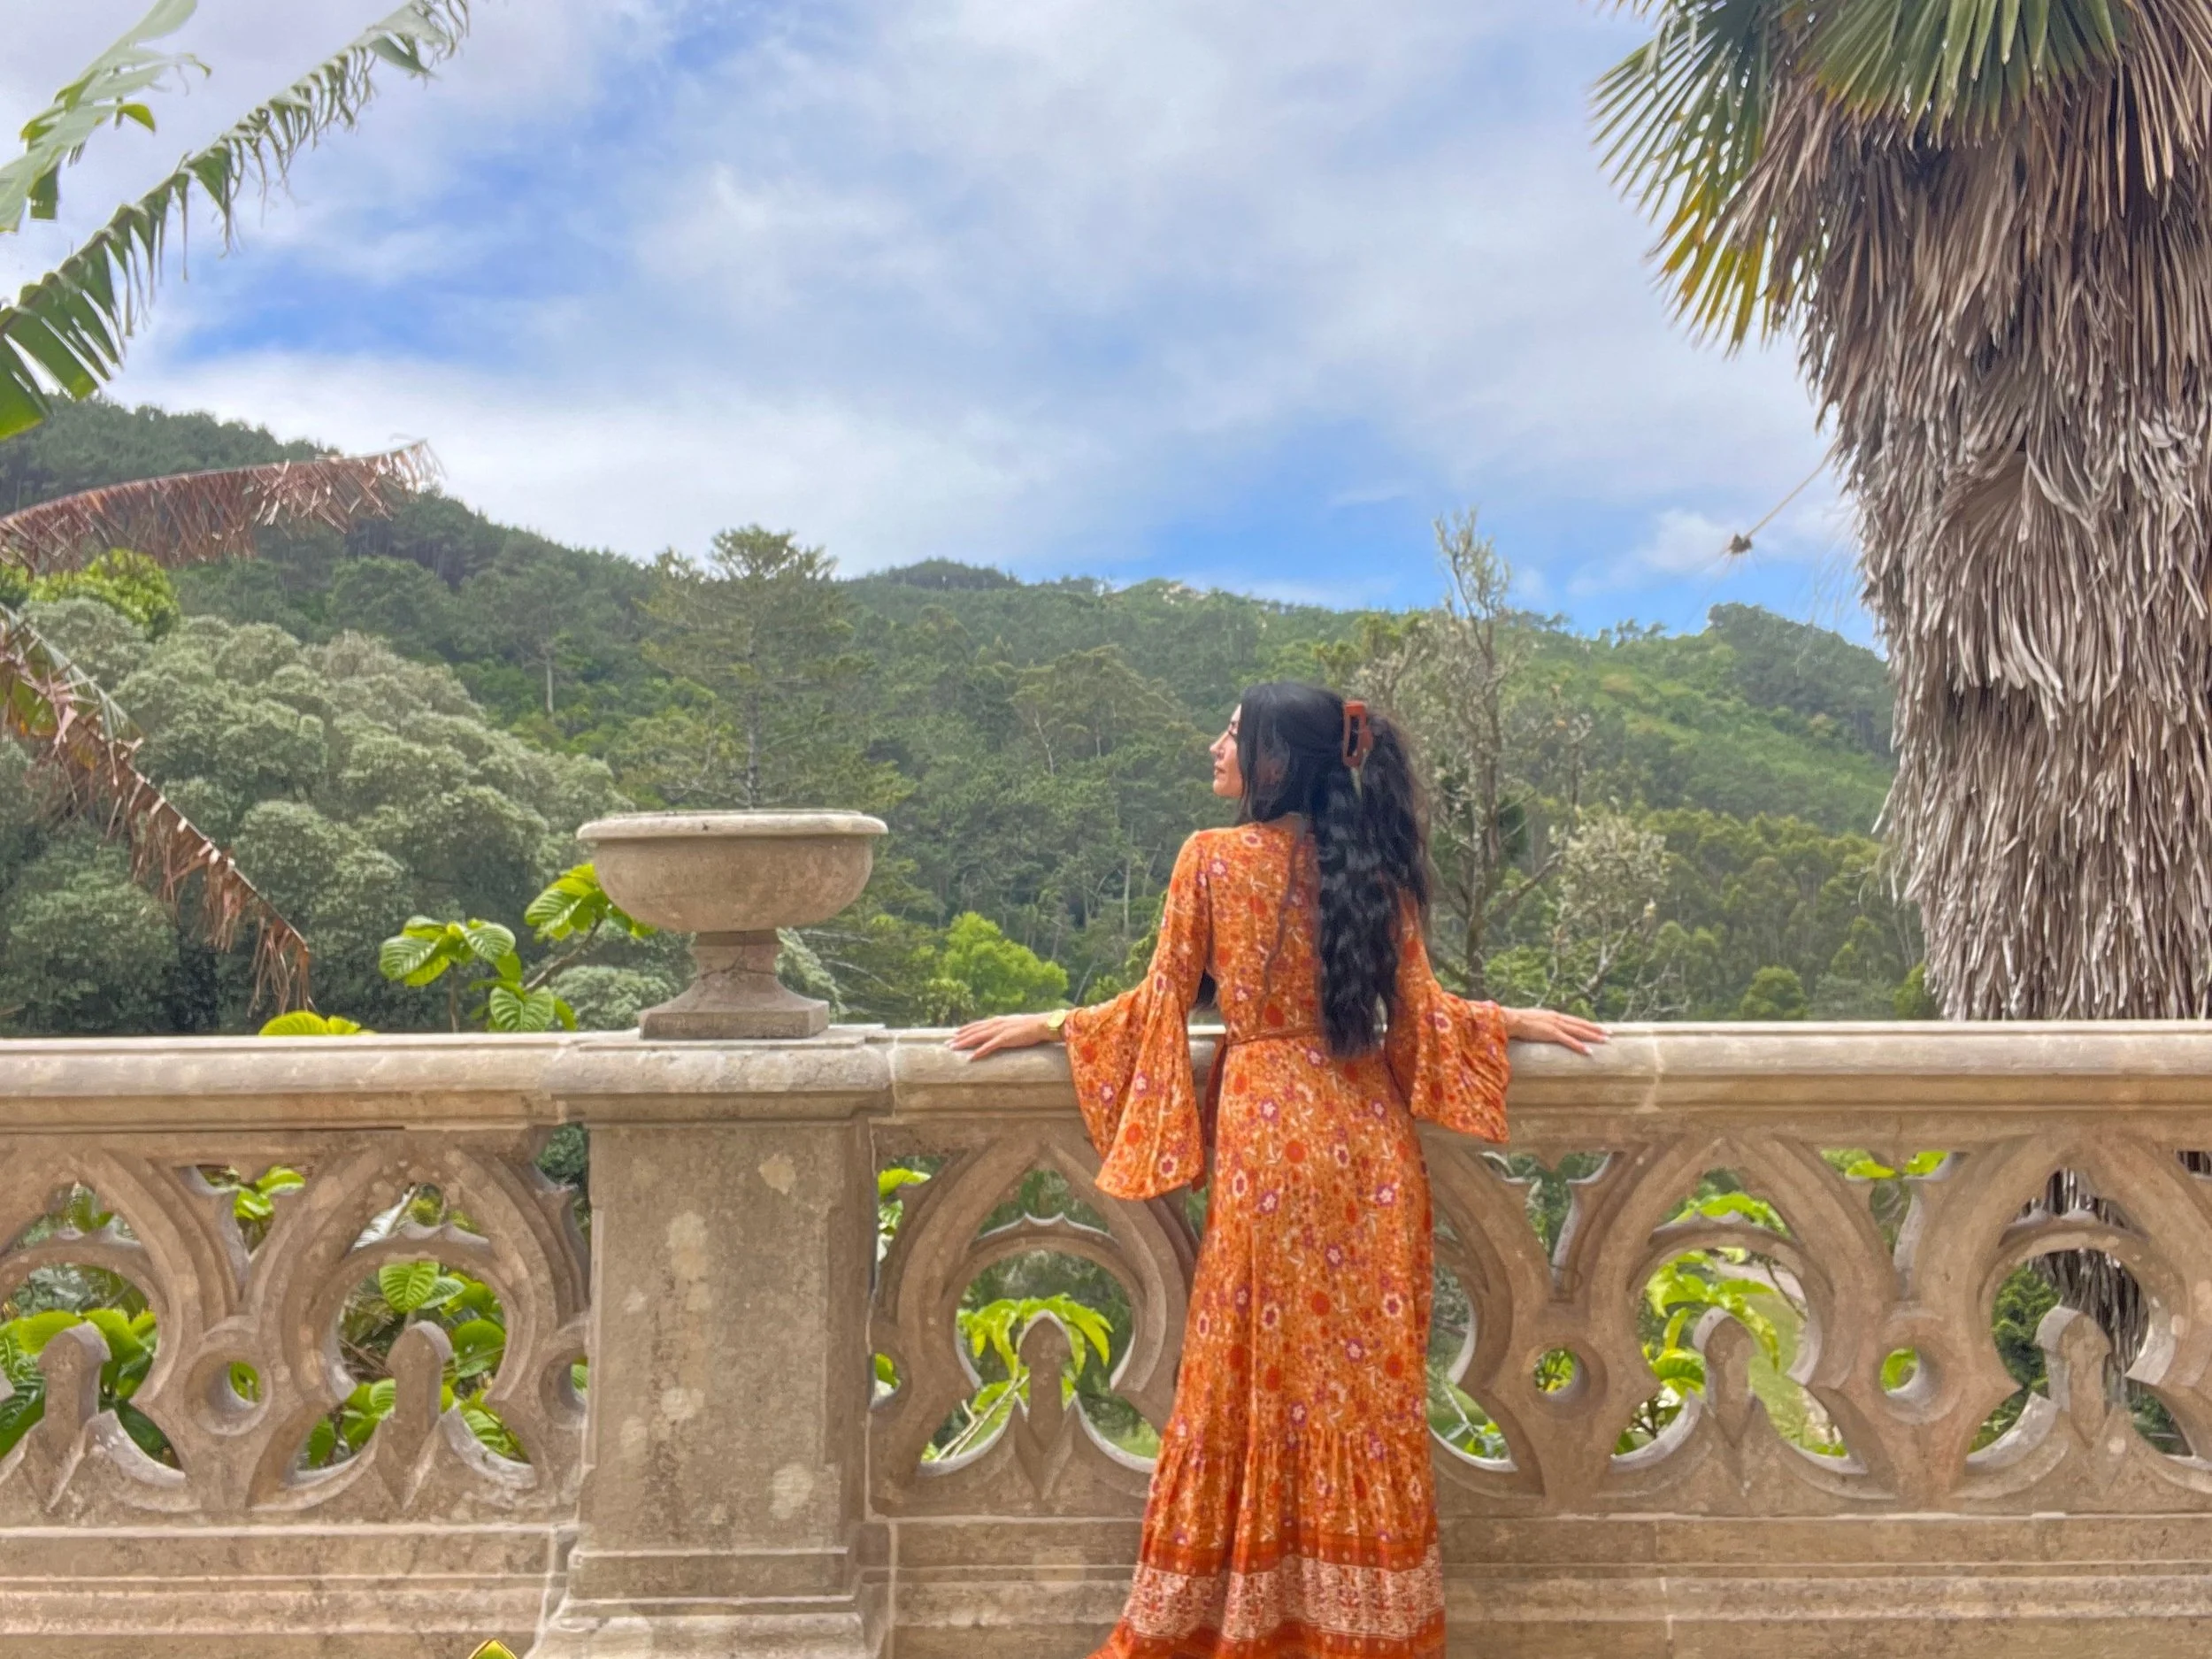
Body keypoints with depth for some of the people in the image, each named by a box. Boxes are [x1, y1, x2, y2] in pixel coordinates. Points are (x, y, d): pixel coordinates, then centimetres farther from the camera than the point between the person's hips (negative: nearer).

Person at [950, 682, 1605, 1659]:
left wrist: (1047, 1025, 13)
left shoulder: (1213, 859, -6)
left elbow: (1163, 1001, -1)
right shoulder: (1375, 867, 3)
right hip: (1365, 1131, 3)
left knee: (1259, 1367, 7)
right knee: (1370, 1373, 11)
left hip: (1263, 1129, -3)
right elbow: (1418, 1013, 1)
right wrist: (1517, 1021, 19)